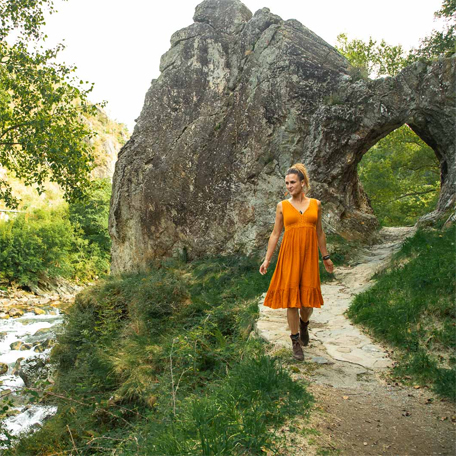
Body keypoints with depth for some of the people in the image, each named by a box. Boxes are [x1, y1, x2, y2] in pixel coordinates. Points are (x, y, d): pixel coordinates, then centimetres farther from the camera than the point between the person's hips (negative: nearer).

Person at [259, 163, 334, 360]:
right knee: (291, 299, 1)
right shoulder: (282, 206, 3)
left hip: (309, 256, 1)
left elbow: (319, 233, 13)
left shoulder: (315, 204, 6)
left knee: (308, 299, 4)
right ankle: (296, 342, 17)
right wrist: (267, 259, 0)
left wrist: (325, 257, 16)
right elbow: (275, 234, 4)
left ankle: (303, 324, 38)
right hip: (289, 255, -1)